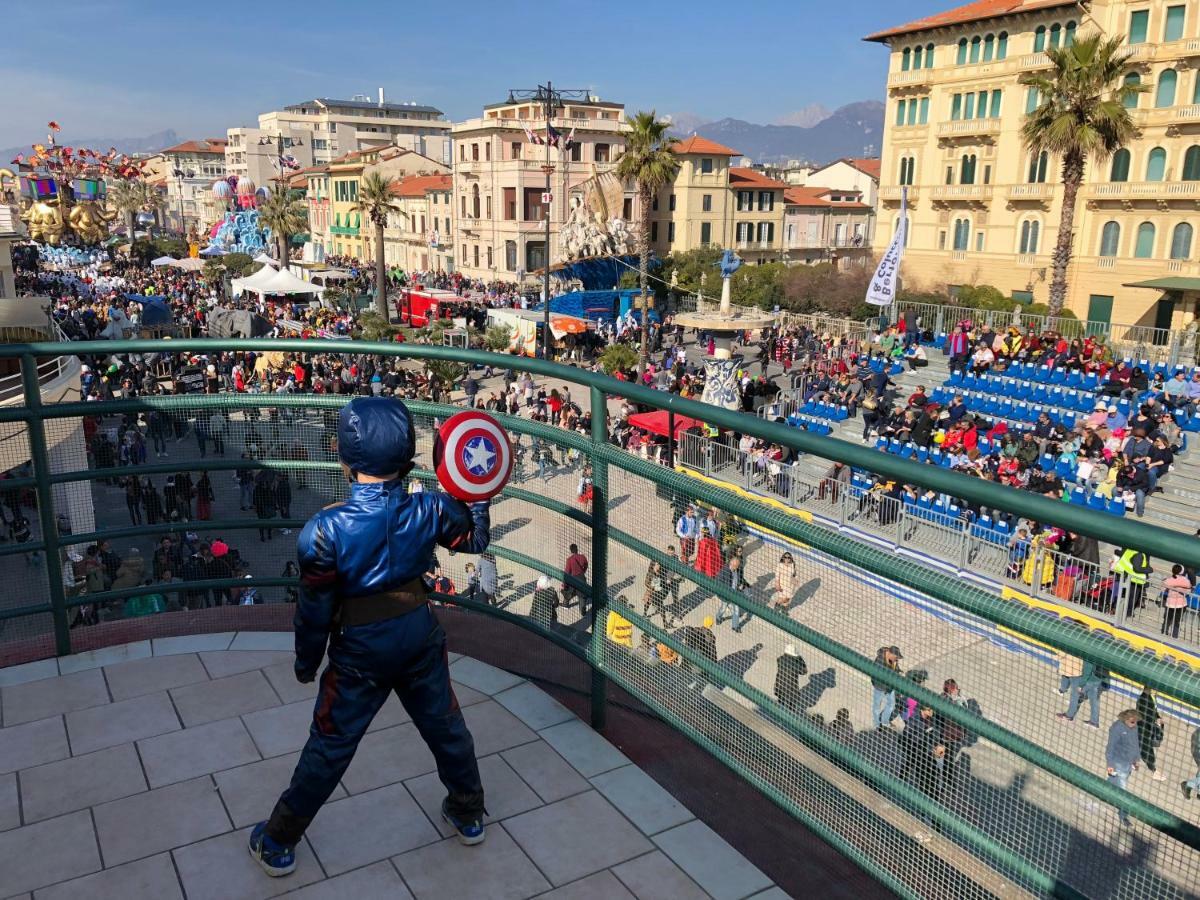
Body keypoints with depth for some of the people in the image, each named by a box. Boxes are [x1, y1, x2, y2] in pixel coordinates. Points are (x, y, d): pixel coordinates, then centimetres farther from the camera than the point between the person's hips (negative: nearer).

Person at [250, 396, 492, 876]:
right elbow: (476, 539, 4)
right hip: (420, 635, 3)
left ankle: (278, 843, 31)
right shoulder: (430, 510, -16)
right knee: (445, 726, 22)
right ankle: (468, 815, 42)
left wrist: (306, 661, 2)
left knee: (330, 747, 13)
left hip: (360, 648, -2)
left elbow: (315, 609, -13)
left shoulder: (327, 528, -23)